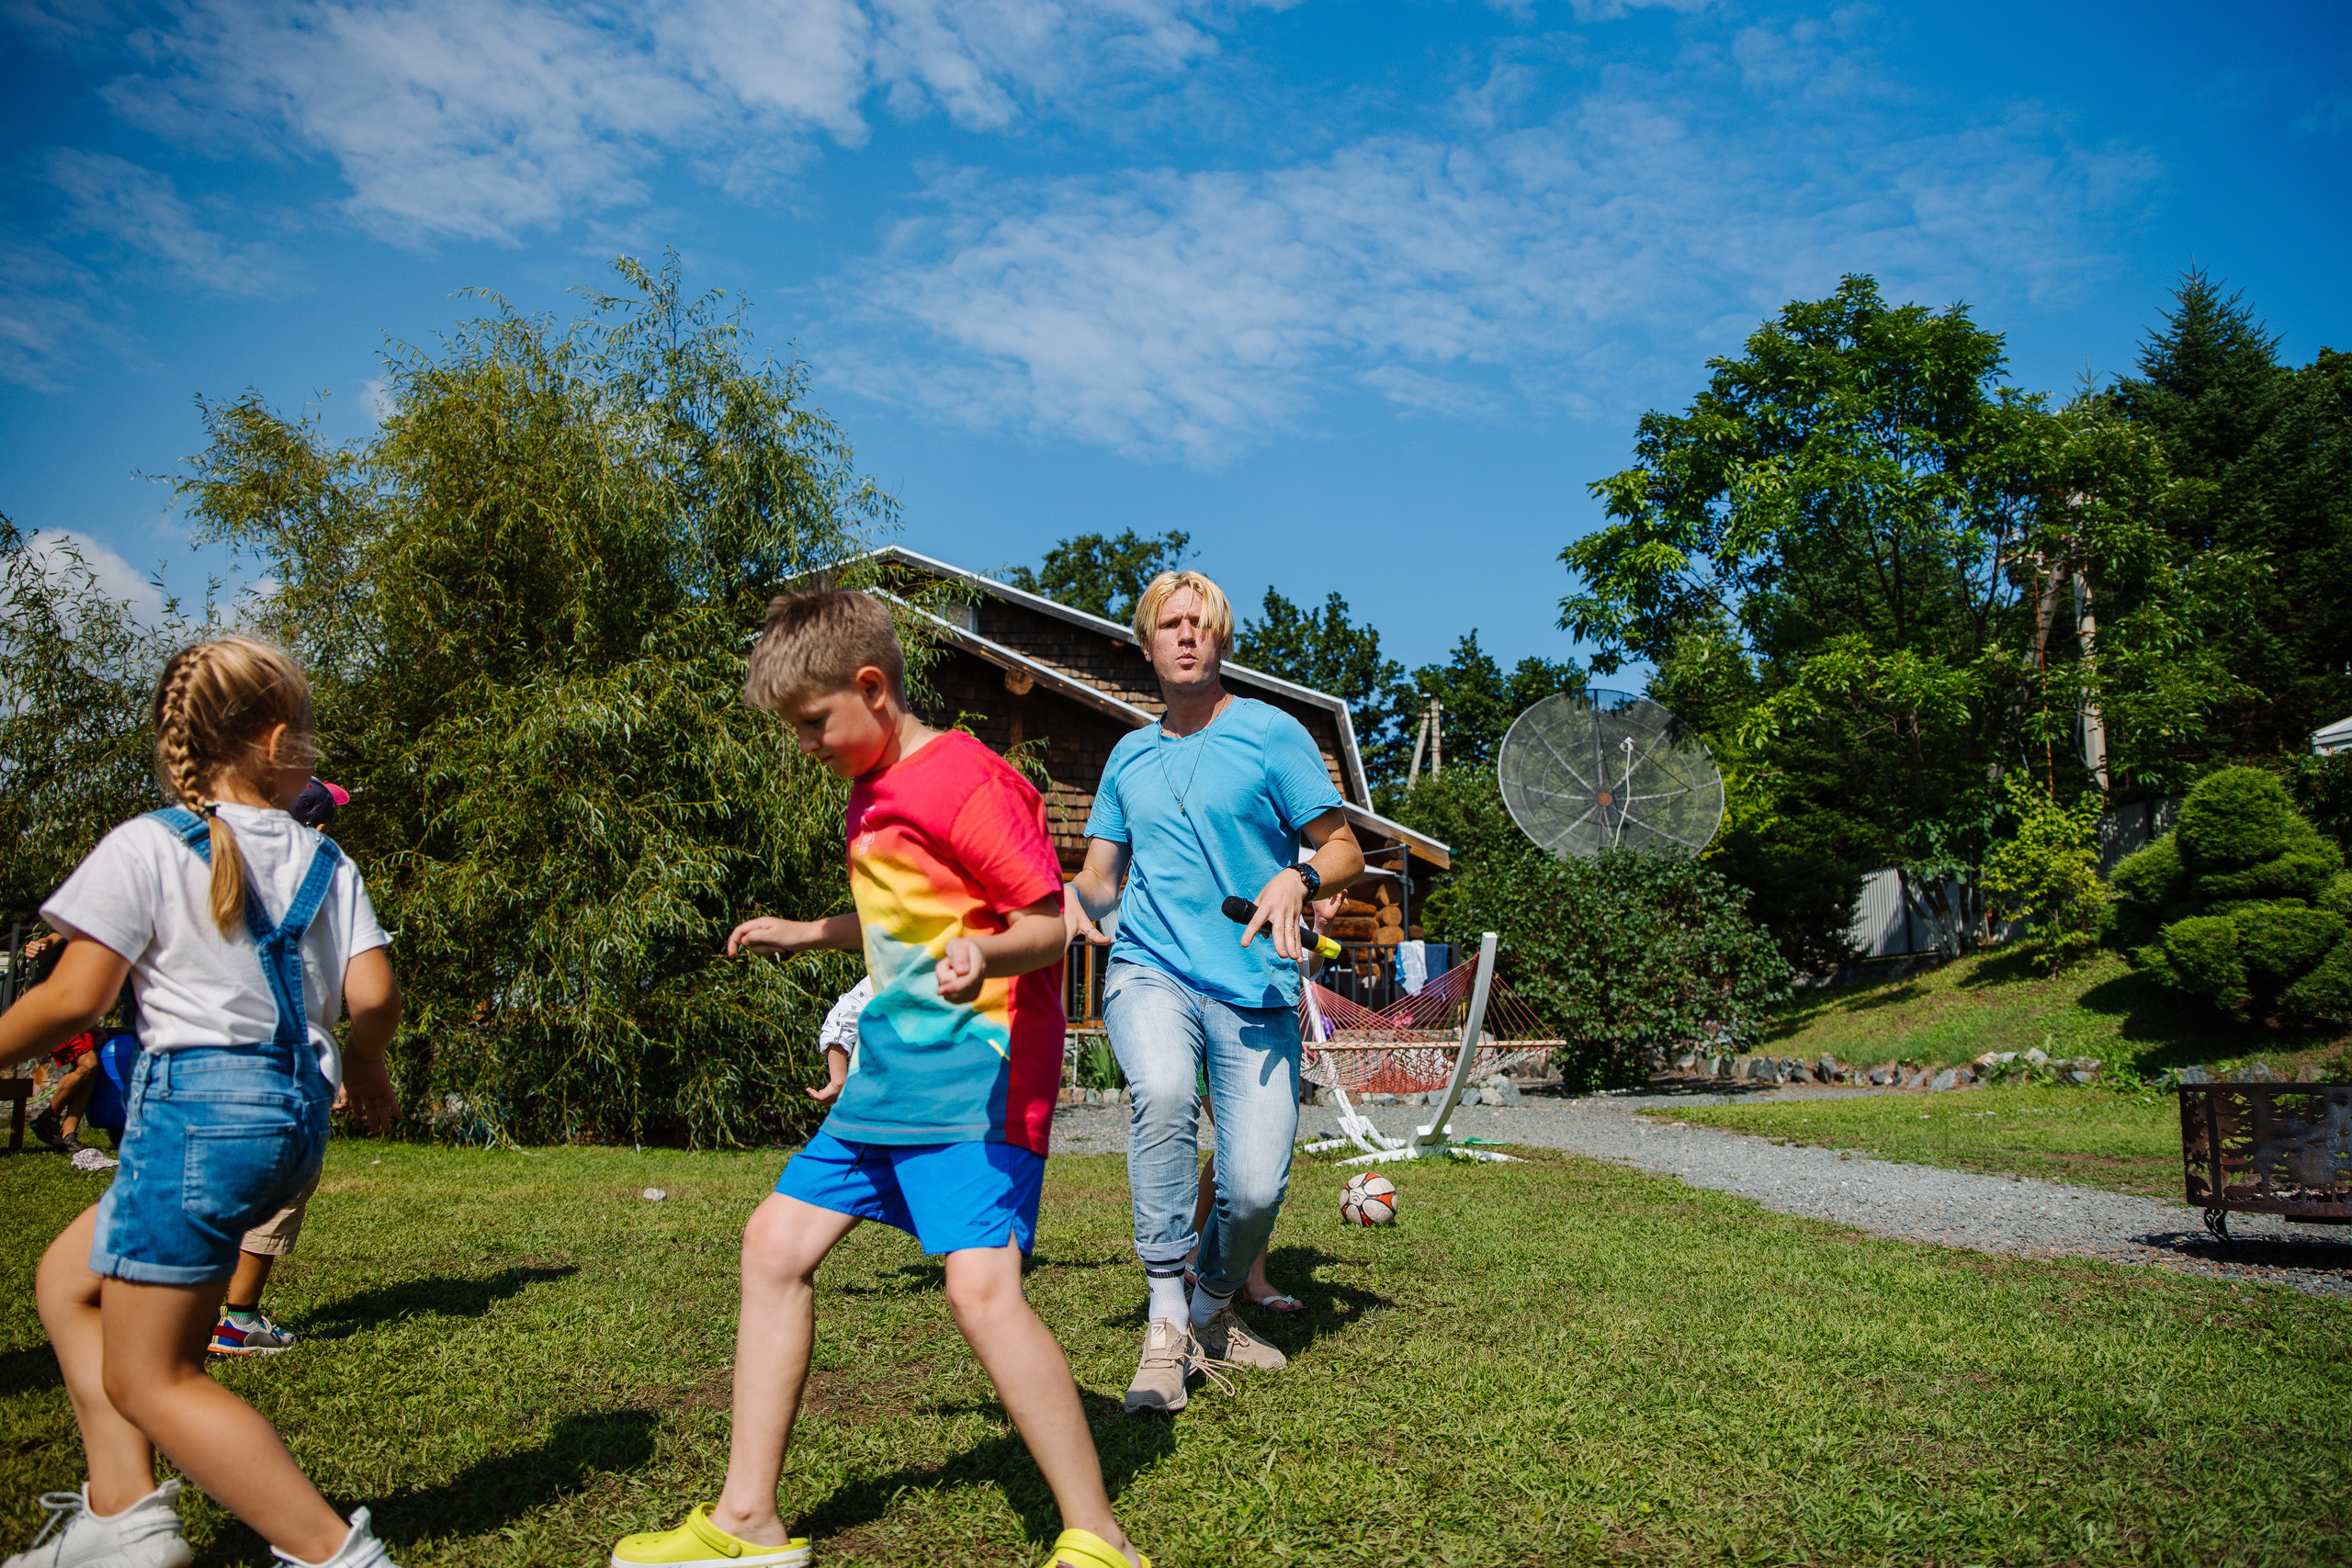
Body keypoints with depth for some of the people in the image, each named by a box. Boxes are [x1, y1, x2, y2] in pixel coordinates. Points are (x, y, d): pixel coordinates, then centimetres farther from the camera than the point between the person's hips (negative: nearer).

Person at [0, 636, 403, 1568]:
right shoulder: (326, 862, 8)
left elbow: (75, 999, -9)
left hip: (199, 1102, -7)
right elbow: (374, 997, 4)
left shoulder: (147, 846, -5)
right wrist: (363, 1066, 23)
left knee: (147, 1377, 3)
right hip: (295, 1114, 7)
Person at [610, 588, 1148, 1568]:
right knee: (775, 1243, 9)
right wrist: (806, 933, 34)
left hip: (974, 1066, -10)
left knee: (980, 1287, -21)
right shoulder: (872, 790, 16)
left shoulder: (964, 781, -14)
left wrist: (984, 953, -37)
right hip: (890, 1070, 10)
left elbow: (1048, 924, -17)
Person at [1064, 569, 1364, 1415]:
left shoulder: (1271, 734, 4)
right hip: (1149, 970, 2)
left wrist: (1295, 878, -19)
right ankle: (1165, 1325, -20)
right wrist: (1073, 896, -4)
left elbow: (1345, 850, 3)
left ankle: (1212, 1315, 23)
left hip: (1253, 988, -1)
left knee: (1257, 1188, -10)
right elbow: (1101, 878, 20)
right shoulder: (1130, 755, 17)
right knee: (1162, 1089, -32)